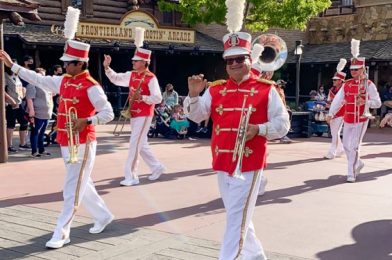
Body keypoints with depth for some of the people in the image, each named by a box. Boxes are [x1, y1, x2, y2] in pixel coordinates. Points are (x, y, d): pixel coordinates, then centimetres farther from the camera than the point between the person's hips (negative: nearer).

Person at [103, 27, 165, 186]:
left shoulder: (151, 78, -14)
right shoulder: (131, 75, 7)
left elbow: (158, 98, -19)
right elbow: (116, 79, 11)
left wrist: (141, 97, -30)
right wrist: (107, 67, -3)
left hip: (144, 115, -8)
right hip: (133, 114, 8)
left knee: (134, 145, -7)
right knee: (141, 145, 15)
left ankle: (131, 177, 0)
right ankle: (157, 167, 30)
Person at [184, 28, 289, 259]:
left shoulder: (266, 90, -2)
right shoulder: (215, 90, 9)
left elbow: (282, 123, -2)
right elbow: (197, 116, 4)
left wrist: (259, 130, -20)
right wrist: (194, 94, -14)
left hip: (249, 164, -5)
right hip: (222, 163, 5)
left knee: (237, 219, -5)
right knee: (239, 217, 18)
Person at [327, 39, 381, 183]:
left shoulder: (368, 85, -6)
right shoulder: (347, 84, 6)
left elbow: (377, 102, -6)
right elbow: (338, 100, -2)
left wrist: (364, 102, -25)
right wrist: (331, 114, -14)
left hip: (361, 121, -5)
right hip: (348, 120, 5)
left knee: (354, 147, -7)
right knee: (346, 145, 13)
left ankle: (351, 174, 2)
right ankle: (358, 163, 37)